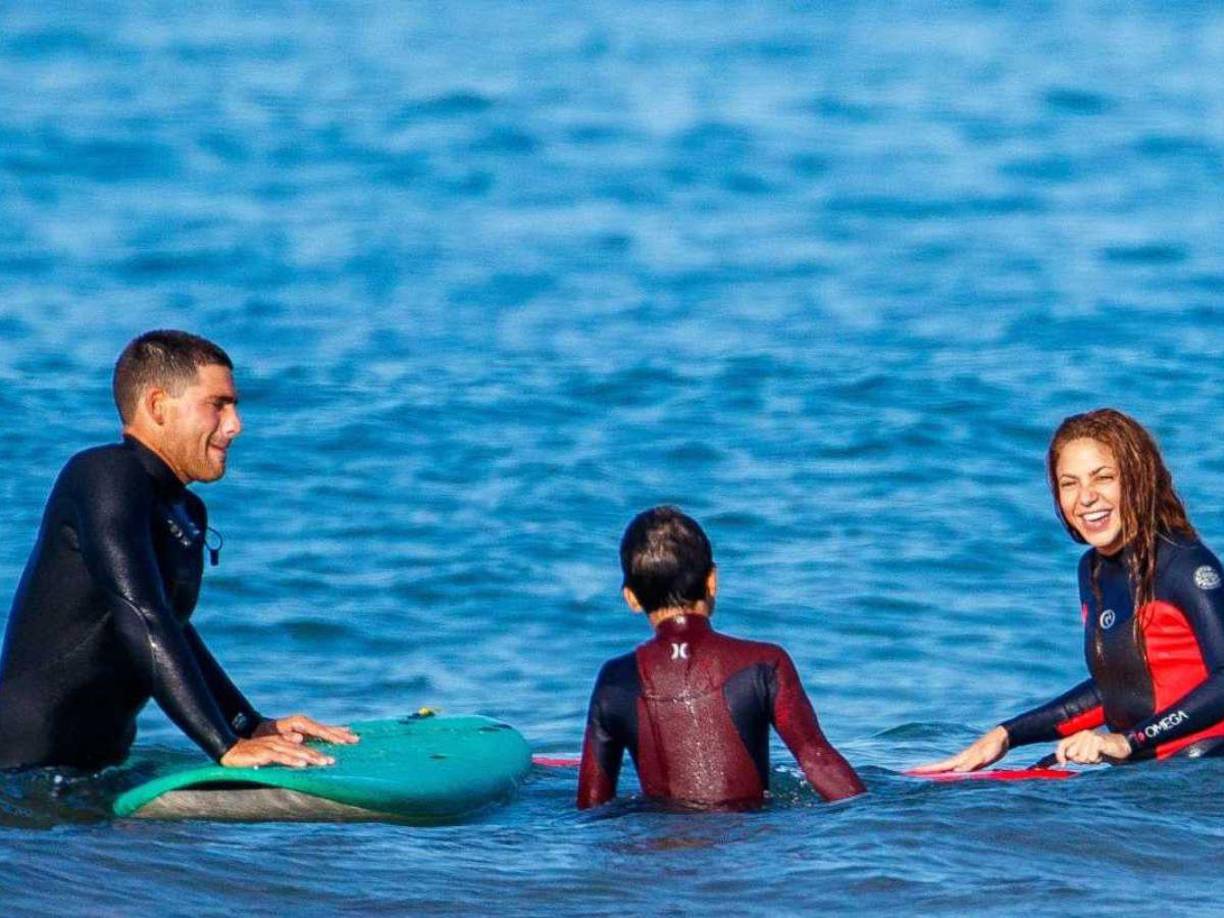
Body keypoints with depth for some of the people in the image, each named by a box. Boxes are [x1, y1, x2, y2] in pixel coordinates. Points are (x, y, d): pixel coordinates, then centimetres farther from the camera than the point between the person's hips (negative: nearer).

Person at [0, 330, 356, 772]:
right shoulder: (105, 475, -12)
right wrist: (227, 747, -24)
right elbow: (142, 620, -21)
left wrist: (254, 725, 20)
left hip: (97, 762, 10)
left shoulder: (188, 515, 16)